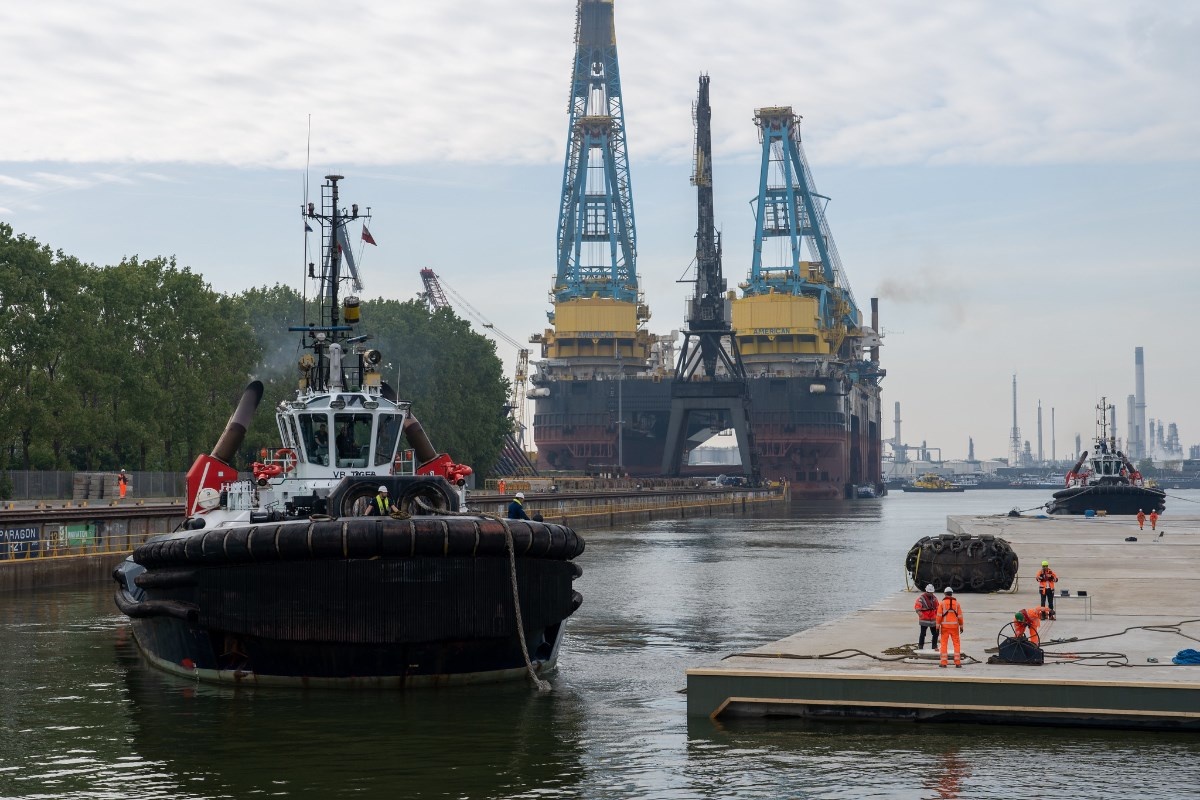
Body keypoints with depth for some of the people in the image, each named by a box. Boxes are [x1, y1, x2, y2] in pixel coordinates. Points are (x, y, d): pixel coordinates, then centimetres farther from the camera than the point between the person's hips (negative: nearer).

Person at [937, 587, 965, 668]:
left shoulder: (942, 603, -3)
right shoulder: (956, 603, 2)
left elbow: (939, 615, -7)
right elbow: (960, 616, 3)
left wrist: (938, 626, -3)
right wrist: (961, 626, 12)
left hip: (945, 626, -1)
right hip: (954, 626, 1)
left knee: (944, 644, 3)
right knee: (956, 643, 7)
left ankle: (943, 663, 0)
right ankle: (957, 662, 3)